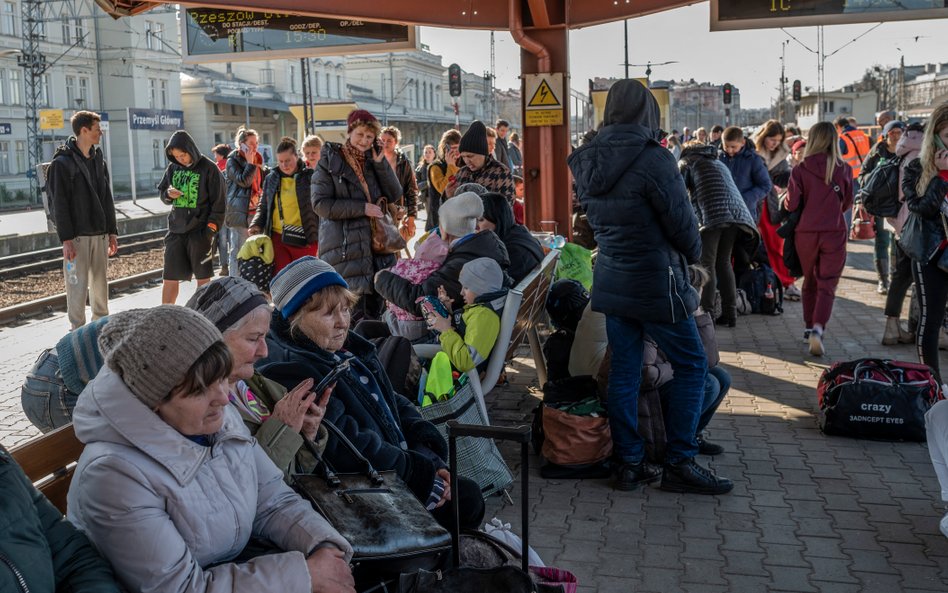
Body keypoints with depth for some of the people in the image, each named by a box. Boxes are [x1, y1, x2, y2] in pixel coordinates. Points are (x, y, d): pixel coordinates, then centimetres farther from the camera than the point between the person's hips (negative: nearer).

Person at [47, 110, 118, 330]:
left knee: (100, 282, 11)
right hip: (77, 237, -6)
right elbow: (59, 204, -11)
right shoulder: (62, 163, -8)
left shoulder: (99, 161, 13)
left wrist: (112, 232, 12)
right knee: (78, 285, -4)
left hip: (100, 235, 6)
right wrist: (66, 239, -16)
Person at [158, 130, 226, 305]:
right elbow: (161, 191, 19)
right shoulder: (173, 168, 8)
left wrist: (211, 230, -12)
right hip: (176, 230, 5)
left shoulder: (209, 168, -7)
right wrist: (168, 194, -6)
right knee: (170, 278, 6)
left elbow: (219, 202, -7)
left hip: (200, 231, -4)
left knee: (202, 277, 5)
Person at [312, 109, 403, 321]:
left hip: (376, 244, 6)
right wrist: (362, 208, -15)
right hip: (344, 247, -6)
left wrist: (380, 164, -6)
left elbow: (395, 196, 6)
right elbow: (320, 204, -12)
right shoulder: (330, 162, -3)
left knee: (375, 311, 12)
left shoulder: (374, 160, 13)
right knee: (353, 317, -8)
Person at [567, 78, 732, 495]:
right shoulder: (653, 160, -17)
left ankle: (628, 463, 17)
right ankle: (679, 464, 7)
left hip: (611, 283, 7)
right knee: (692, 366, 6)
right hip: (655, 285, -7)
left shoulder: (587, 164, 4)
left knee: (624, 370, 11)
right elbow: (682, 222, -10)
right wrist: (693, 254, 7)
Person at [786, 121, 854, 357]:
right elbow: (847, 204, 9)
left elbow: (792, 205, -6)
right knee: (827, 285, 0)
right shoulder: (844, 170, -3)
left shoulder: (800, 170, -8)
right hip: (834, 232, 0)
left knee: (810, 282, 18)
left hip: (806, 232, 1)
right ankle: (818, 329, -19)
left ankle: (810, 327, 26)